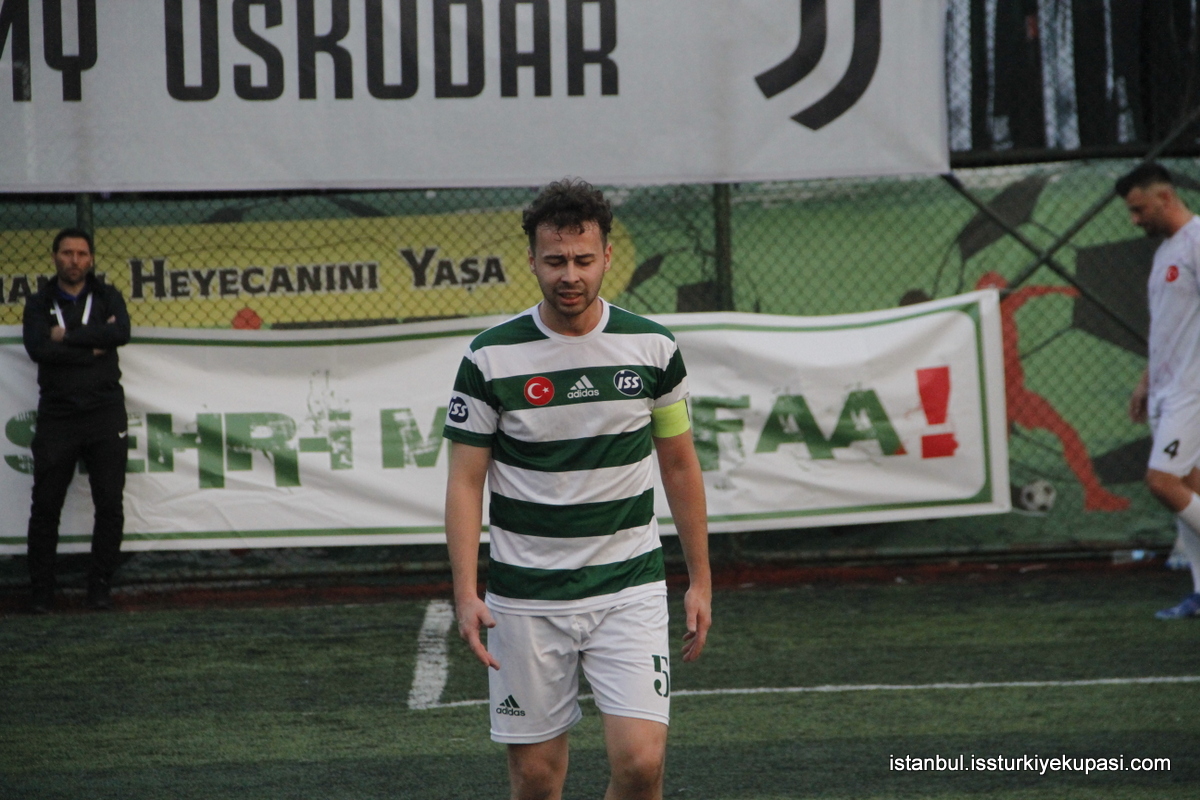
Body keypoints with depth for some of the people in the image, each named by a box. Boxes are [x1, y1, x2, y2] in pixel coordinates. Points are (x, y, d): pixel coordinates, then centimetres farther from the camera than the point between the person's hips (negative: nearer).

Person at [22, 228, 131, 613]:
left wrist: (67, 336, -11)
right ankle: (41, 591, 5)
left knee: (110, 505, -3)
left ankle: (100, 587, 6)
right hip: (56, 414, 0)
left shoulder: (107, 298, 9)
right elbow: (38, 348, -10)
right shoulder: (39, 304, 9)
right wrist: (93, 346, -11)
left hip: (104, 411, 0)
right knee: (45, 506, -1)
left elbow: (121, 332, -13)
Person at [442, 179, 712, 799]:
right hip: (525, 598, -1)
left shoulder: (652, 347, 0)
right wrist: (465, 594, -13)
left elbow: (679, 465, 10)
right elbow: (465, 481, -3)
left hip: (629, 588, 1)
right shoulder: (490, 358, -6)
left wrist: (700, 580, 10)